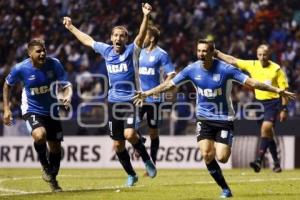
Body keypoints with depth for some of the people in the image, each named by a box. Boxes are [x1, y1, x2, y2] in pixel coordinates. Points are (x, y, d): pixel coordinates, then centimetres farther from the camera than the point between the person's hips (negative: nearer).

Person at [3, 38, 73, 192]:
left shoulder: (54, 64, -14)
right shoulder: (20, 69, -17)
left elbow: (66, 85, -9)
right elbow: (7, 85, 2)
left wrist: (68, 96, -32)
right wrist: (6, 109, -1)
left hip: (52, 110, 3)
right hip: (32, 111, -3)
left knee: (56, 148, 9)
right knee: (40, 135, -33)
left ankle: (52, 179, 35)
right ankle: (45, 166, -4)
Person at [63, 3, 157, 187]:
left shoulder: (132, 51, -6)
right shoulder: (107, 51, 8)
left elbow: (142, 35, -23)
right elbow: (88, 40, 23)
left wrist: (146, 16, -39)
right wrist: (71, 28, 32)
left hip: (131, 100, -5)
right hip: (114, 101, 5)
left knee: (129, 134, -26)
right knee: (117, 144, 6)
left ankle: (147, 160, -2)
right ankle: (131, 175, 23)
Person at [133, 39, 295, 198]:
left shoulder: (225, 69, -16)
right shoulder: (192, 69, -6)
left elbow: (251, 82, -16)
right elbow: (169, 84, 4)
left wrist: (278, 90, -22)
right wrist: (146, 94, 4)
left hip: (224, 118, -3)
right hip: (204, 118, 3)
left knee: (221, 158, -13)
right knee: (207, 156, -13)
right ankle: (225, 189, 2)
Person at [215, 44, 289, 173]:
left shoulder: (276, 69, -7)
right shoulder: (252, 65, 3)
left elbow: (284, 89, -5)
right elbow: (232, 61, 8)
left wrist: (284, 109, -9)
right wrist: (217, 53, 4)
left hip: (273, 103, -5)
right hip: (259, 103, 5)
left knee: (265, 128, -23)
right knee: (268, 133, 9)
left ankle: (259, 161, -29)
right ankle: (276, 163, 19)